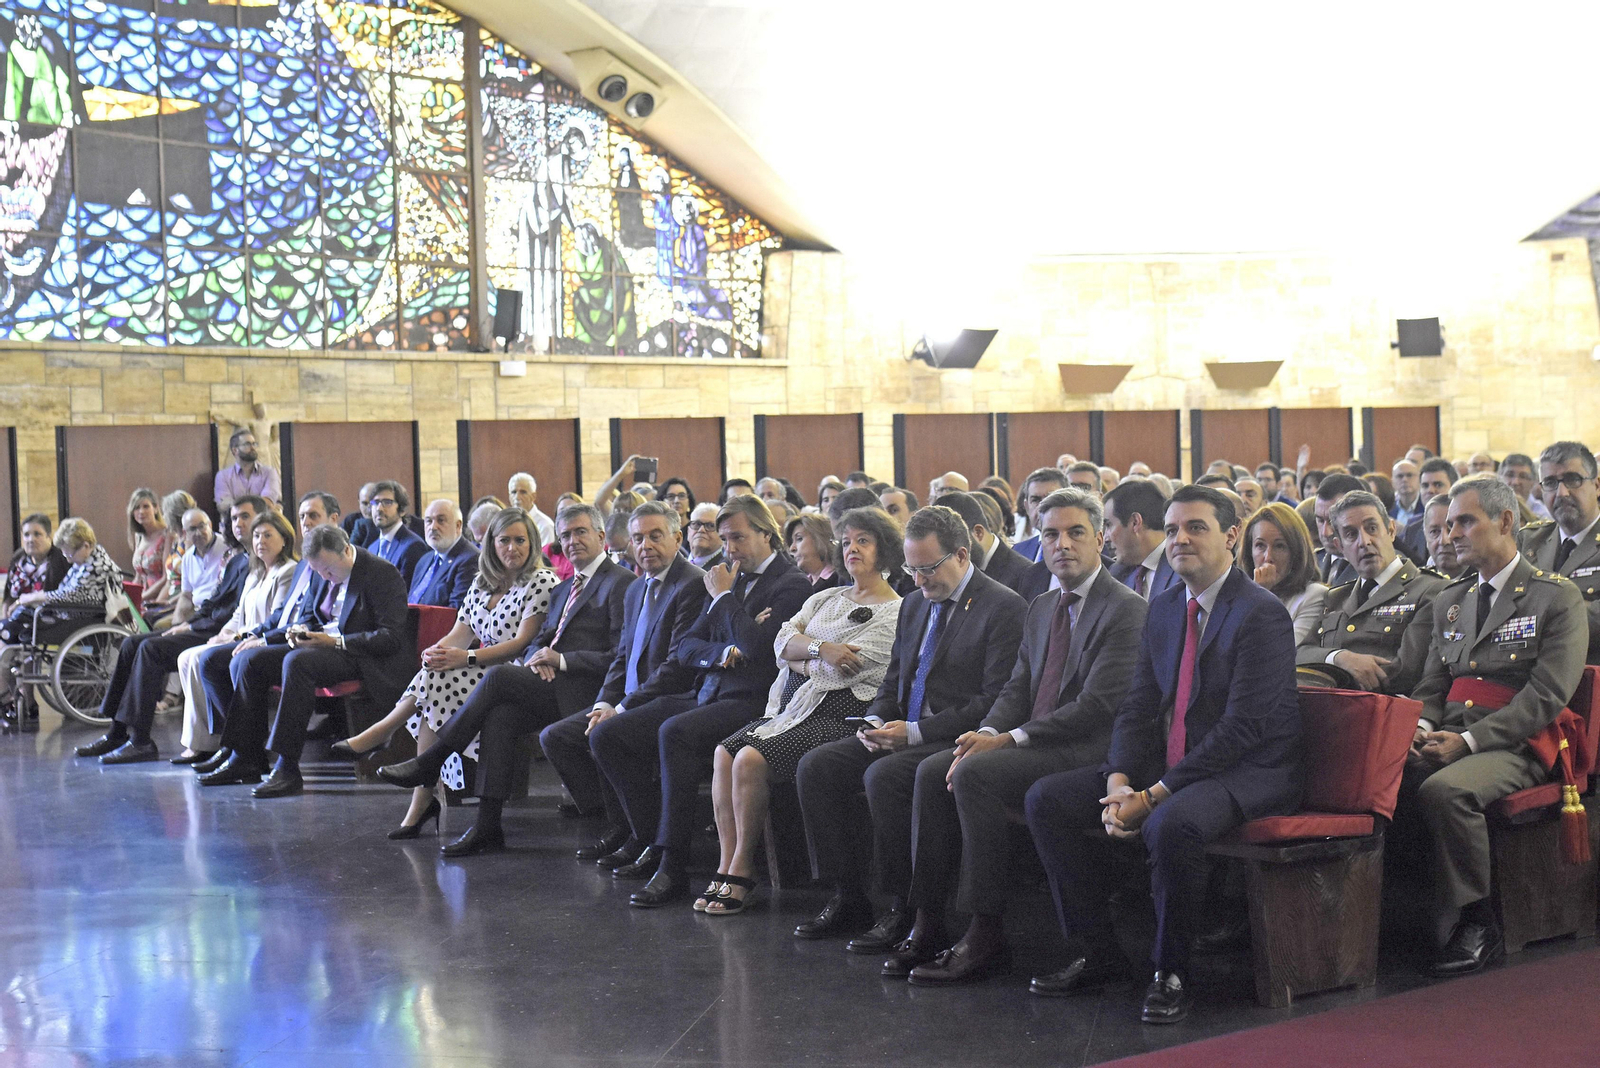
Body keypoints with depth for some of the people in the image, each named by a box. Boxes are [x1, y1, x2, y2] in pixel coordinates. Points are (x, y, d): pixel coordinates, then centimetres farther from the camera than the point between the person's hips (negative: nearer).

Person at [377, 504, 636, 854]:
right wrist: (538, 657, -2)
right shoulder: (564, 589, 28)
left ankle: (429, 762, -15)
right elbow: (540, 639, 24)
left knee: (498, 675, -24)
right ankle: (487, 827, -26)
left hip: (583, 690, -7)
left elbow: (621, 657, -10)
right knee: (499, 716, -23)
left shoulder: (620, 583, -2)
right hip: (550, 683, 7)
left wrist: (560, 660, -13)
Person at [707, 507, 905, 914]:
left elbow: (837, 671, -12)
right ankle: (727, 866, -16)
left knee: (750, 759, -26)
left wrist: (798, 660, 4)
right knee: (724, 753, -17)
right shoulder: (827, 598, 20)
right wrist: (820, 647, -12)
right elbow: (782, 641, 6)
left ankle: (742, 870, -14)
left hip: (838, 715, -7)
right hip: (792, 706, 7)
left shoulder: (895, 613, -4)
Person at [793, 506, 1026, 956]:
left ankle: (903, 909, -18)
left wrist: (915, 731, -19)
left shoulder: (1004, 608, -10)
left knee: (884, 776, -32)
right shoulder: (915, 604, 17)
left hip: (957, 738, -8)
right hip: (904, 732, 8)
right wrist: (878, 722, 0)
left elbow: (996, 701, -16)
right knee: (815, 766, -8)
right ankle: (846, 897, -2)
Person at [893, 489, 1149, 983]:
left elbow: (1097, 707, -18)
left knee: (974, 774, -27)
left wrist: (1009, 739, -18)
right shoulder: (1041, 608, 19)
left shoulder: (1126, 610, -10)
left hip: (1088, 752, -8)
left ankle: (986, 934, -22)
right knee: (933, 770, -10)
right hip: (1032, 745, 8)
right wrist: (988, 733, -6)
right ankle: (928, 919, -8)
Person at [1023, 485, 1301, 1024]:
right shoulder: (1164, 609, 12)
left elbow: (1243, 727, -20)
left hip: (1247, 773, -8)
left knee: (1171, 824, -38)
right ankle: (1095, 954, 3)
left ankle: (1171, 973, -16)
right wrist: (1119, 782, -11)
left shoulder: (1261, 614, -13)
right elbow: (1137, 707, 9)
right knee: (1048, 799, -4)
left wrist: (1155, 795, -22)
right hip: (1167, 765, 8)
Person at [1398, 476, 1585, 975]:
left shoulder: (1557, 597, 1)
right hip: (1449, 740, 6)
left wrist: (1468, 740, -19)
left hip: (1515, 747, -6)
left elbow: (1546, 696, -10)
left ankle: (1475, 924, -20)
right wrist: (1422, 727, -4)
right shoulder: (1451, 600, 22)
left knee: (1444, 790, -36)